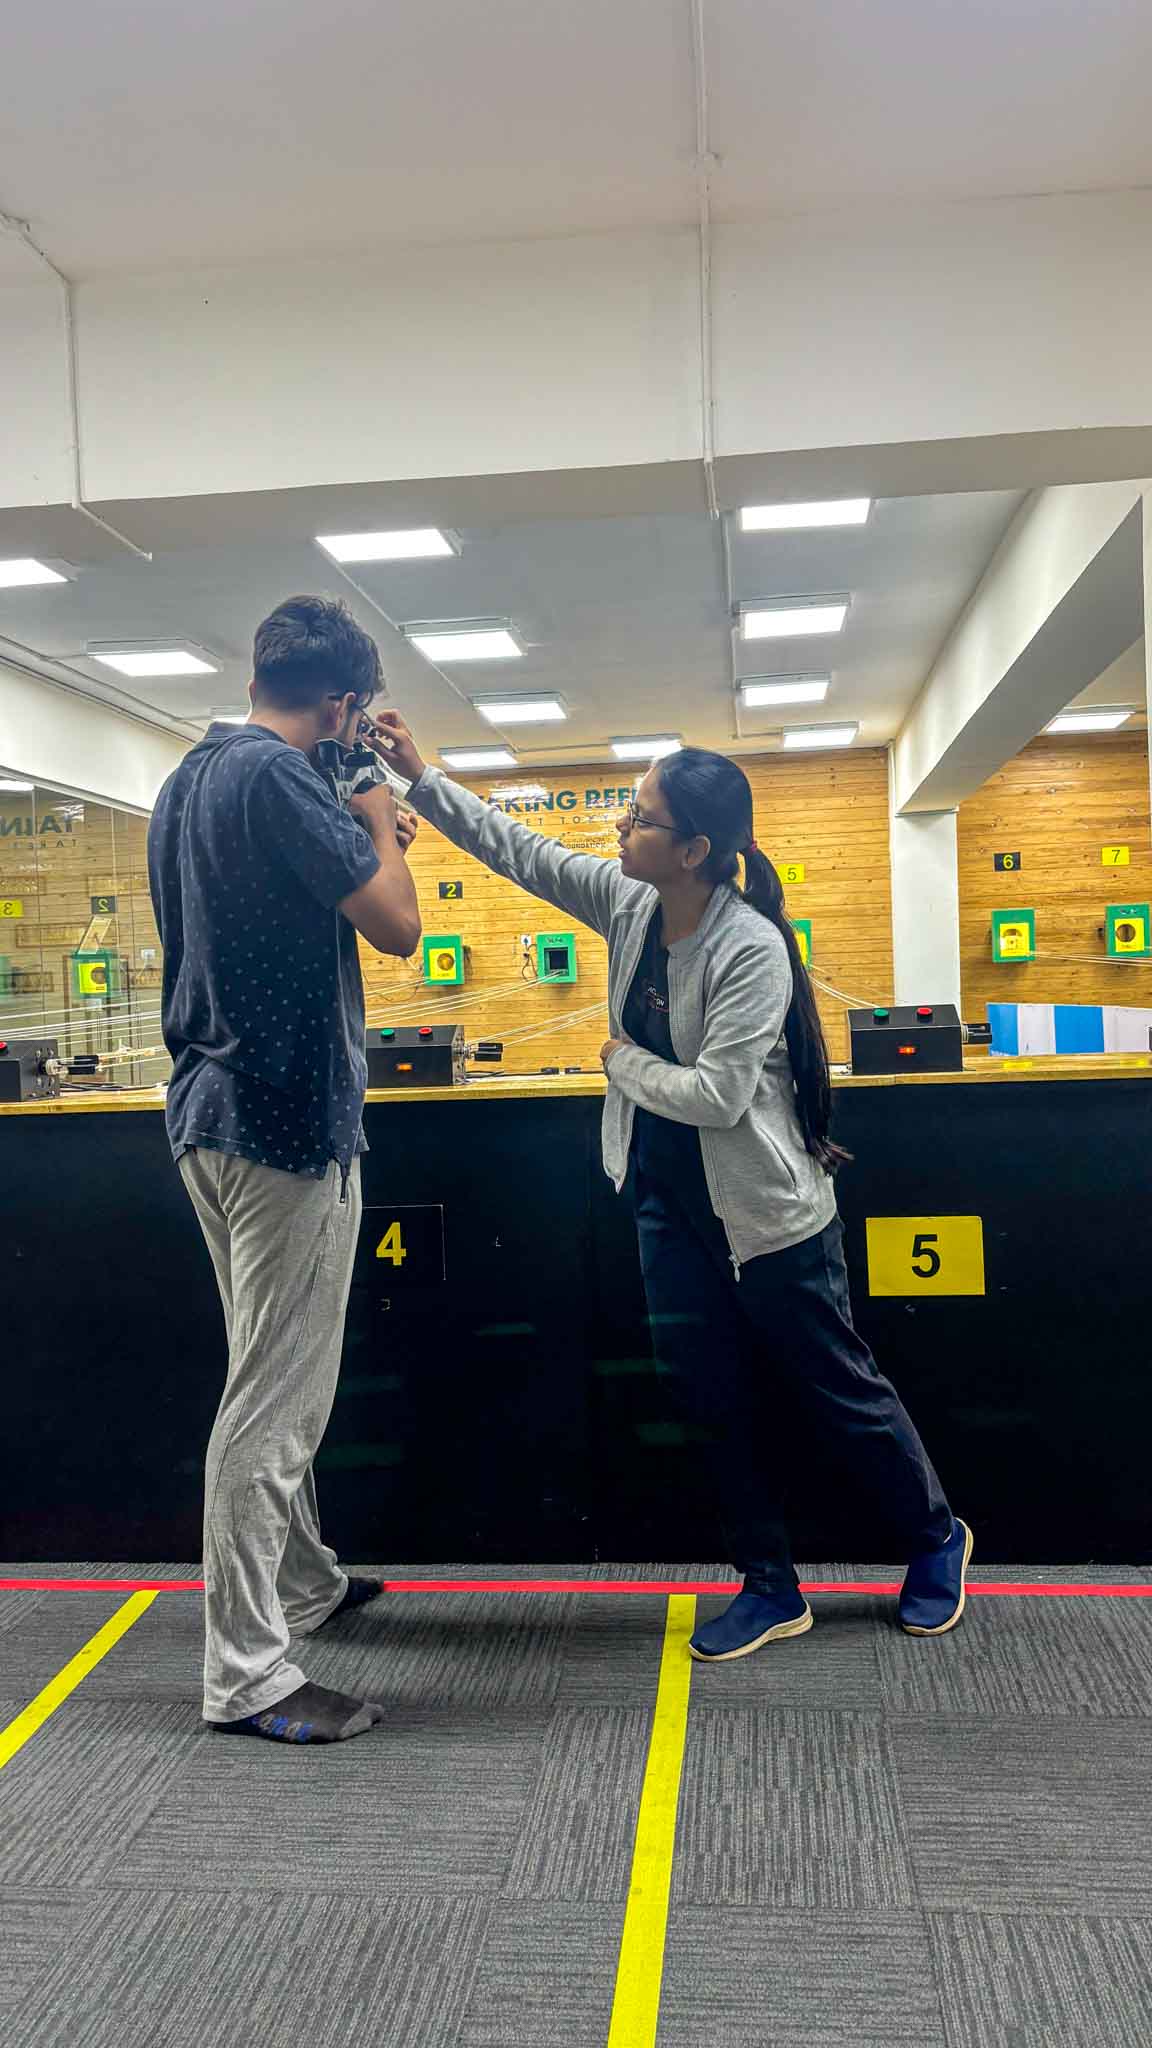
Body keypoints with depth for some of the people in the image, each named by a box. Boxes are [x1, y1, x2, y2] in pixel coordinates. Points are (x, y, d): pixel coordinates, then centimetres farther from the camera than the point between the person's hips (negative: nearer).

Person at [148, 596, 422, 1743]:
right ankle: (244, 1679, 9)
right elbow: (396, 926, -16)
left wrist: (364, 837, 21)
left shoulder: (186, 780, 14)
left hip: (214, 1113, 10)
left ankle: (303, 1585, 38)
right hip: (288, 1119, -10)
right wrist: (378, 831, 2)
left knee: (279, 1381, 21)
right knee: (276, 1399, -2)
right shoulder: (278, 776, -16)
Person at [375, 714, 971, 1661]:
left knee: (840, 1385, 10)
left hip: (764, 1209, -7)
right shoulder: (630, 904, -2)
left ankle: (937, 1539, 37)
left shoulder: (750, 947, -24)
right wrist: (420, 777, -1)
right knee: (724, 1400, 14)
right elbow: (518, 848, 3)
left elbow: (718, 1094, -27)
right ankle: (771, 1589, 31)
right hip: (669, 1199, 7)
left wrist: (623, 1060, -13)